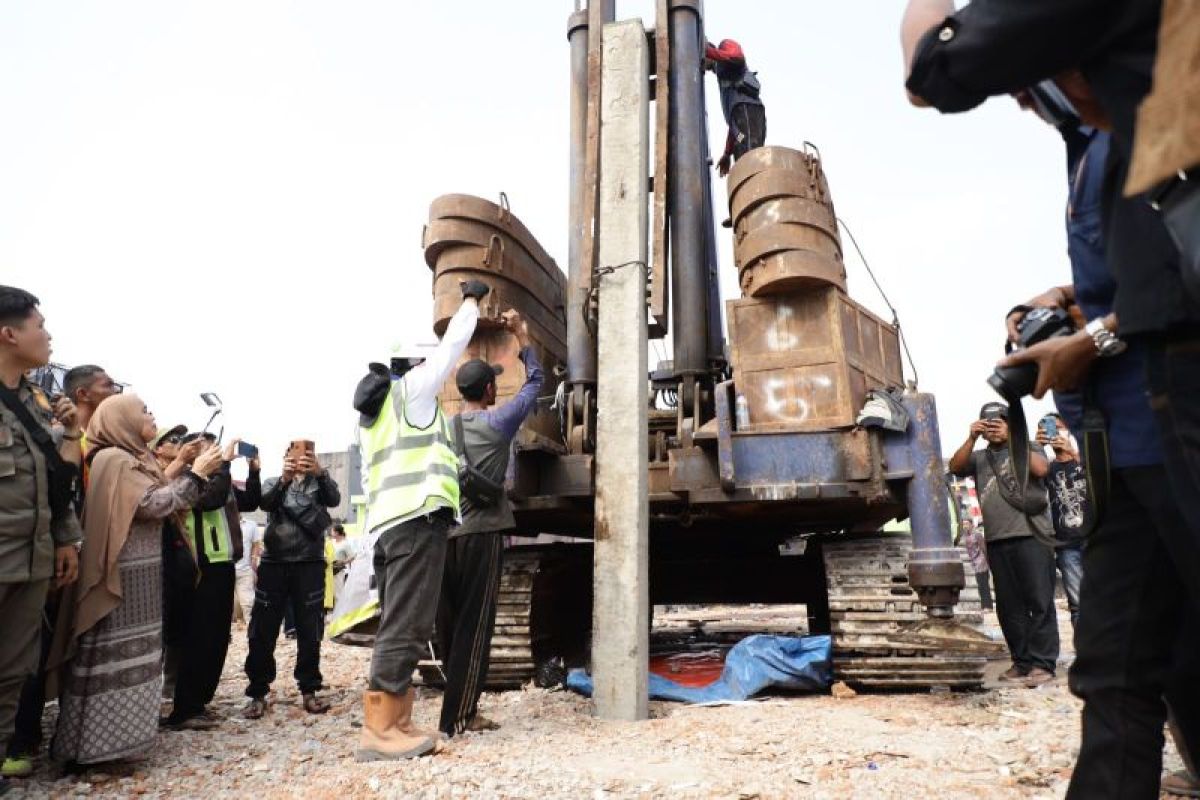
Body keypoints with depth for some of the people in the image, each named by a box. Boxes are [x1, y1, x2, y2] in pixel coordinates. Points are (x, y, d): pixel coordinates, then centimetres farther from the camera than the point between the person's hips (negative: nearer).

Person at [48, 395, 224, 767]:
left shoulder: (135, 460, 16)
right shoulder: (113, 459, -13)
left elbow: (163, 501, 18)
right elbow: (152, 504, -20)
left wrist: (198, 474, 9)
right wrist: (195, 474, -14)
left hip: (141, 573, 10)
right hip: (122, 574, -10)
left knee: (132, 655, 13)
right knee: (115, 656, -5)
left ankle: (115, 733, 22)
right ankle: (94, 742, 3)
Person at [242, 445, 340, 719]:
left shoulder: (319, 482, 8)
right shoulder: (273, 483, 12)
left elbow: (334, 499, -15)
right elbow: (265, 503, -11)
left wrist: (321, 473, -35)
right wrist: (284, 479, -31)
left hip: (310, 564, -1)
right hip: (274, 563, 1)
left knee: (309, 631, 3)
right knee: (263, 631, 1)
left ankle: (309, 691, 12)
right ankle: (258, 693, 11)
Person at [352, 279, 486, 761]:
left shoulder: (372, 413, 28)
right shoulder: (411, 389, 5)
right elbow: (453, 345, 11)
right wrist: (472, 300, 26)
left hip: (385, 523, 9)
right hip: (417, 517, -9)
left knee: (397, 624, 8)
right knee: (407, 625, -11)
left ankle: (395, 722, 9)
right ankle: (378, 728, -11)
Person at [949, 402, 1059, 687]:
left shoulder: (1026, 447, 12)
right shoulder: (979, 457, 19)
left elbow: (1040, 469, -8)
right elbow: (955, 468, 1)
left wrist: (1010, 440, -9)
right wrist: (971, 439, -8)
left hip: (1031, 535, -4)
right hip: (997, 540, 4)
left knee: (1039, 601, -6)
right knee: (1008, 606, 5)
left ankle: (1042, 664, -4)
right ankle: (1021, 661, 12)